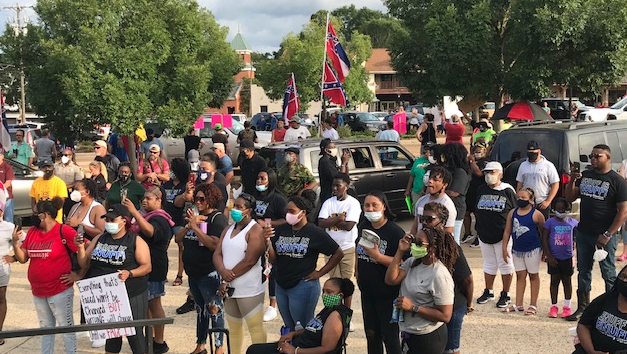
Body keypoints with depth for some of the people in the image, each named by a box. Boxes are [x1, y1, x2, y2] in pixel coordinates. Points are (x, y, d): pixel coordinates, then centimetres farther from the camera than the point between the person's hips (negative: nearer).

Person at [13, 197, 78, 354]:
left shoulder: (64, 231, -14)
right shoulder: (32, 232, 6)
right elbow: (23, 258, 9)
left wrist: (78, 275, -12)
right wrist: (15, 243, -7)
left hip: (60, 290, -7)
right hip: (38, 291, 7)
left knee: (66, 327, 2)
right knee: (46, 327, 18)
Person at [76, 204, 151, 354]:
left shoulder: (136, 241, -5)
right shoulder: (99, 239, 9)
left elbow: (147, 266, -9)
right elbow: (85, 264, 11)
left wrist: (129, 273, -25)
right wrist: (81, 247, -6)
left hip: (131, 296, -5)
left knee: (134, 334, -1)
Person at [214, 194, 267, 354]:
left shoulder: (255, 230, -10)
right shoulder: (228, 230, 14)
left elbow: (250, 260, -18)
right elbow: (217, 254, 7)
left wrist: (228, 279, -12)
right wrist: (223, 272, -15)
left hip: (249, 290, -7)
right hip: (229, 288, 8)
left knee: (255, 328, -5)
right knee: (234, 328, 16)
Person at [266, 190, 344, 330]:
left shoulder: (315, 233, -9)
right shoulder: (281, 230, 3)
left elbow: (338, 254, -4)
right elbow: (273, 260, 2)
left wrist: (320, 273, -5)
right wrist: (268, 241, -14)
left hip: (303, 286, -5)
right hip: (281, 286, 6)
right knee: (289, 328, 19)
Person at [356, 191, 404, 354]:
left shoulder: (395, 232, -17)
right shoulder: (364, 226, 4)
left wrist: (378, 256, -31)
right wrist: (357, 271, 13)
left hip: (387, 294, -6)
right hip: (367, 291, 7)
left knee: (389, 336, 2)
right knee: (371, 334, 18)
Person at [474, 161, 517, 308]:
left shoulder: (507, 190, -7)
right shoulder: (481, 190, 8)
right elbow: (477, 211, 15)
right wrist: (478, 229, 12)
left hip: (503, 235, -5)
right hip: (484, 234, 5)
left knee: (505, 264, 4)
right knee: (489, 263, 16)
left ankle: (505, 294, 14)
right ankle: (488, 291, 28)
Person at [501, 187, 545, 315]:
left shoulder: (536, 214, -11)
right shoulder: (512, 213, 2)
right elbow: (507, 231, 6)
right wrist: (504, 248, 2)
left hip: (533, 250, -5)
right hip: (517, 250, 5)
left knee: (533, 276, 8)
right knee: (520, 276, 11)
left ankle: (533, 305, 14)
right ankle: (518, 304, 17)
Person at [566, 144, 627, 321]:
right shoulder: (585, 175, 9)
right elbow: (570, 198, 14)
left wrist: (608, 235, -16)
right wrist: (572, 181, -5)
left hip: (604, 235, -6)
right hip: (583, 233, 6)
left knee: (608, 274, 2)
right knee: (583, 271, 13)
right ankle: (582, 307, 23)